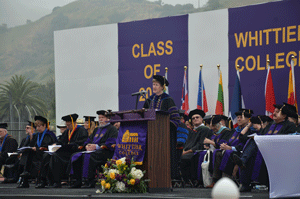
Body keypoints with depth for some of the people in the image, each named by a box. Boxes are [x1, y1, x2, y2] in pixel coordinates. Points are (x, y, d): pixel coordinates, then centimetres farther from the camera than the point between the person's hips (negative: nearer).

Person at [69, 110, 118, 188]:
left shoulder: (112, 129, 1)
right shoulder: (97, 130, 27)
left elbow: (111, 144, -12)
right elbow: (89, 140, 24)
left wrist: (97, 146, -19)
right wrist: (87, 146, -1)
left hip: (106, 152, -8)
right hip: (92, 150, 8)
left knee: (88, 156, -35)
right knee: (76, 156, -12)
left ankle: (91, 182, -32)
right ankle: (78, 181, -13)